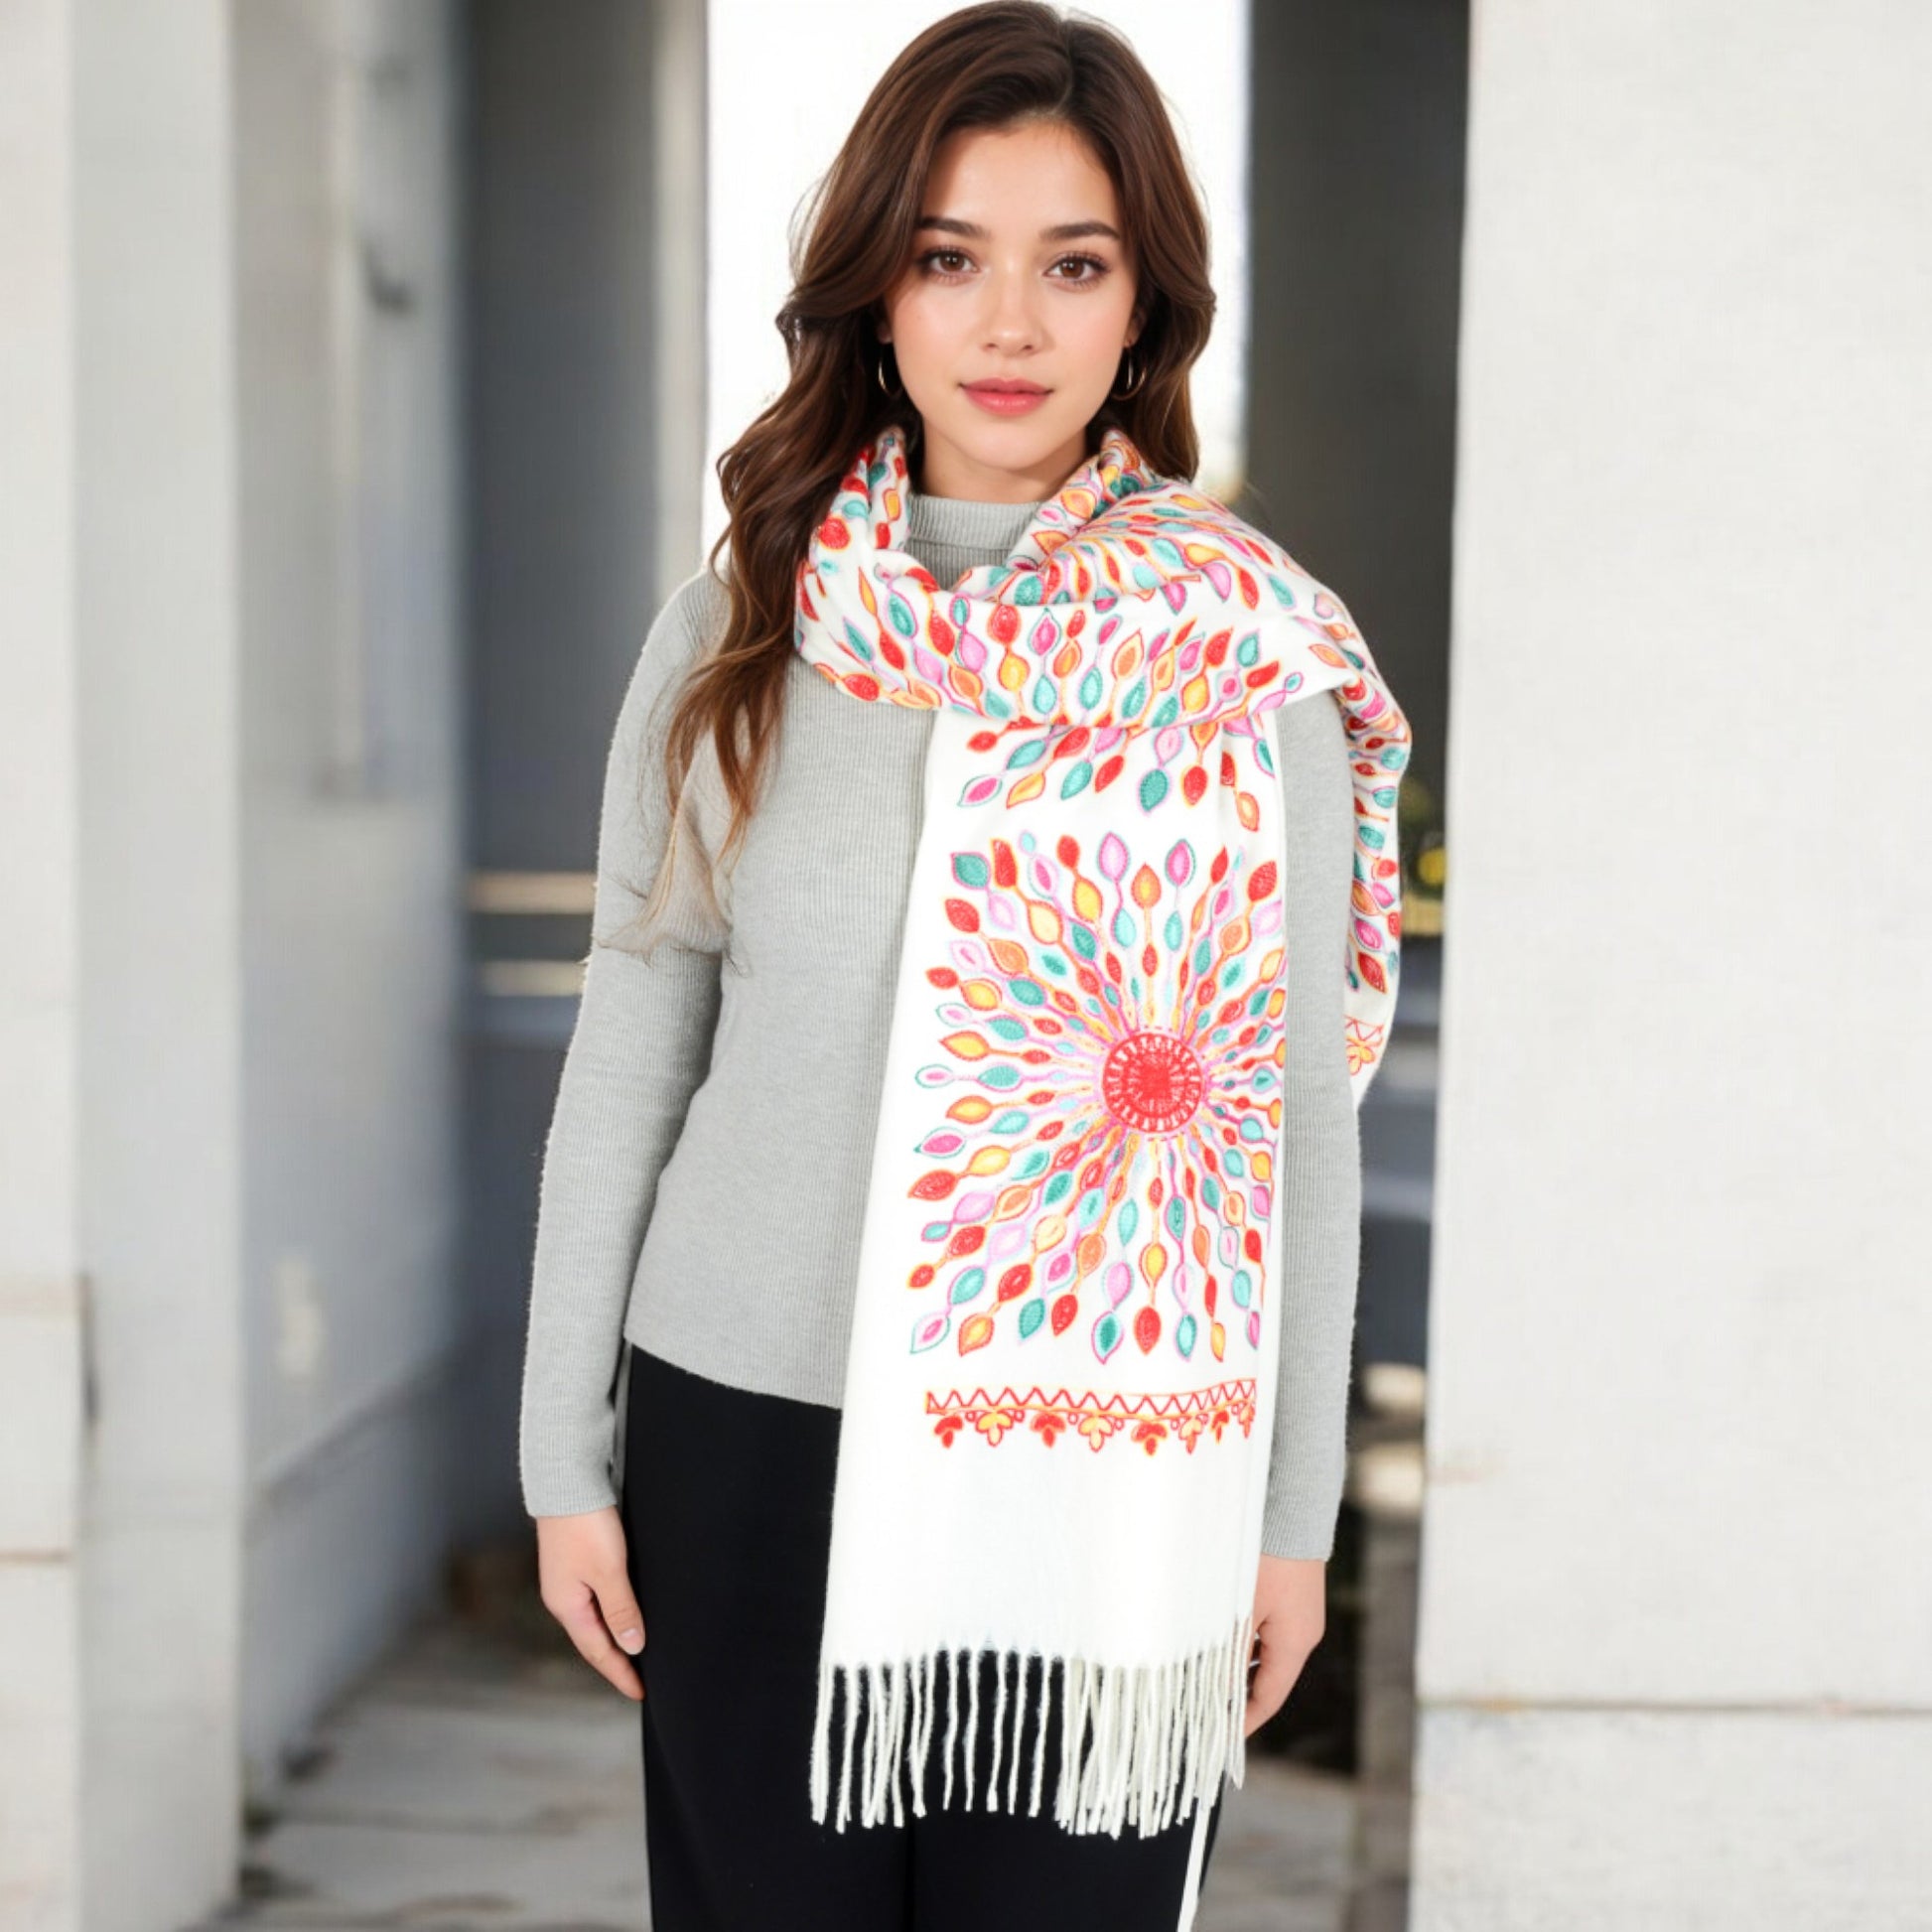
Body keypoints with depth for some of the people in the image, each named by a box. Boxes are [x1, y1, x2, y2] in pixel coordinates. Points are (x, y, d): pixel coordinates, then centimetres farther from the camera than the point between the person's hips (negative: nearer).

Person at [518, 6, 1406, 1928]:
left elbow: (1298, 1106, 2)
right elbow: (626, 1056, 6)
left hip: (1112, 1464, -1)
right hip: (747, 1435, 2)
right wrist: (568, 1460, 6)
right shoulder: (733, 634, 1)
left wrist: (1296, 1507, 3)